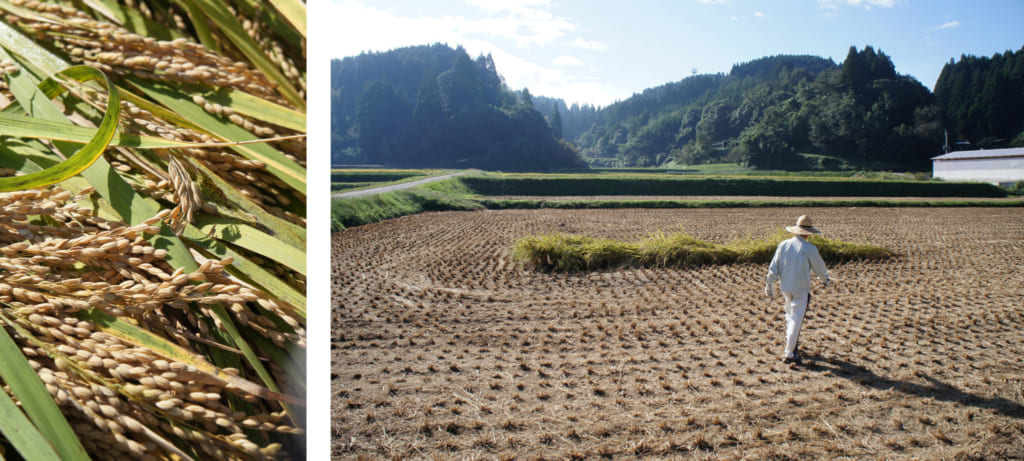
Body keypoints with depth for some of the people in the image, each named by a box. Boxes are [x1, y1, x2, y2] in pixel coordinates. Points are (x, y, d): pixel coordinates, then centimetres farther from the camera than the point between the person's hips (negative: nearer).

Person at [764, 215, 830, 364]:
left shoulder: (783, 245, 0)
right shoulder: (810, 249, -13)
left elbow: (773, 267, 3)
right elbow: (819, 267, 2)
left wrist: (769, 284, 9)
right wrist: (825, 278, 22)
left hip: (785, 287, 5)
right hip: (801, 290, -5)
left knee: (790, 316, 22)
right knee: (796, 320, -2)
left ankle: (792, 345, 35)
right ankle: (789, 353, -4)